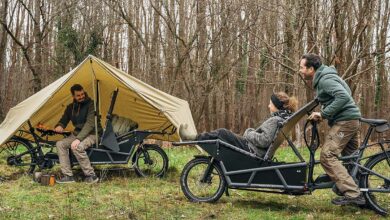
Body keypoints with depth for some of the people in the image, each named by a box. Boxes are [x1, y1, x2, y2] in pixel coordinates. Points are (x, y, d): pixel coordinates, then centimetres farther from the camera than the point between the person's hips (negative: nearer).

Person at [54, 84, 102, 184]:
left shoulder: (90, 104, -14)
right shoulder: (70, 107, 7)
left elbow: (90, 123, -23)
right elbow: (63, 120, 16)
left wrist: (78, 139, -31)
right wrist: (59, 126, -11)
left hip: (92, 134, -7)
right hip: (77, 133, 7)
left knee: (77, 147, -34)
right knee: (60, 144, -14)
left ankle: (91, 176, -21)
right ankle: (68, 176, -13)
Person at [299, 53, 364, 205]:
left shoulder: (325, 79, -14)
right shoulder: (321, 79, 17)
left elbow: (344, 97, -27)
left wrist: (323, 114, -22)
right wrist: (322, 114, 10)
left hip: (345, 120, -11)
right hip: (351, 119, 11)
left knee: (327, 156, -16)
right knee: (350, 158, 15)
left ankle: (352, 194, -18)